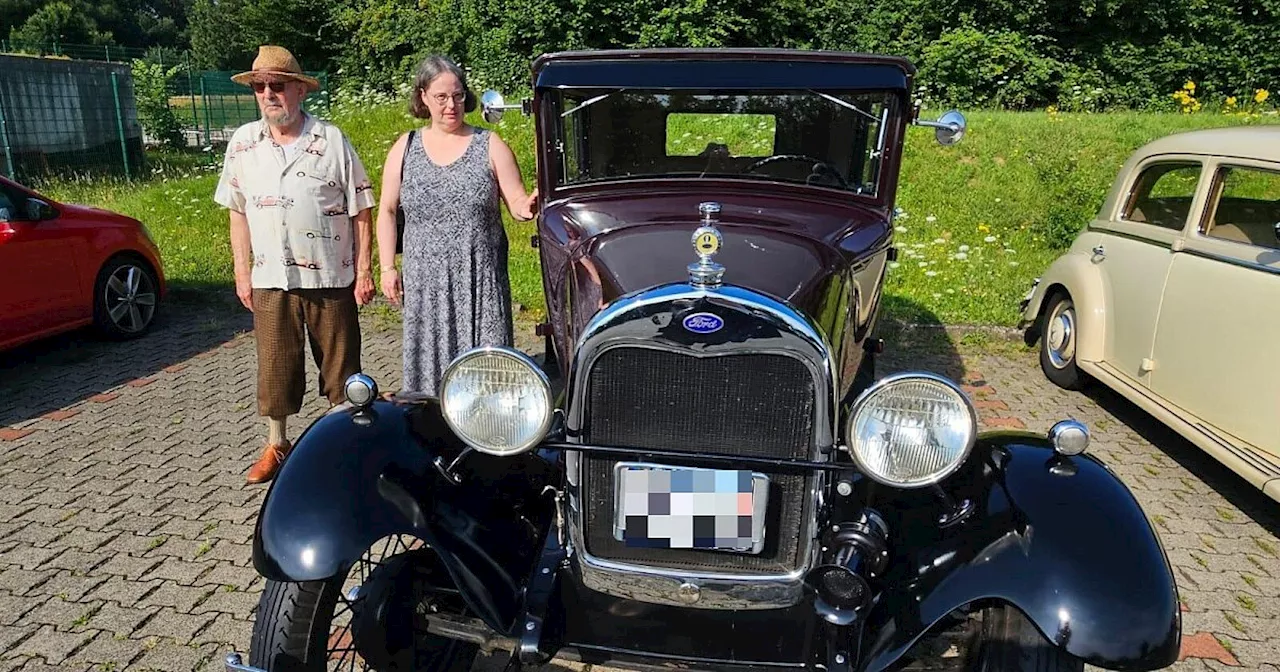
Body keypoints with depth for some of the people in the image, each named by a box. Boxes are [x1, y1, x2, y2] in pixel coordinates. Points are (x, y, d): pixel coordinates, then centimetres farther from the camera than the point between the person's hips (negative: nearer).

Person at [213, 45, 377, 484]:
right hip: (271, 279, 3)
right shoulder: (243, 143, 6)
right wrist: (241, 272, 6)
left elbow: (361, 210, -2)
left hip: (331, 277, -2)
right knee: (275, 365, 10)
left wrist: (364, 270, -6)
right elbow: (238, 212, 11)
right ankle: (276, 445, 26)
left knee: (340, 364, 8)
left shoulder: (331, 140, -3)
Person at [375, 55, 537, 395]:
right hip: (425, 283, 2)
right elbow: (387, 211, 10)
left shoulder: (490, 145, 3)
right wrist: (387, 268, 4)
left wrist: (526, 207, -23)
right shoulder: (405, 148, 8)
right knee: (430, 364, 4)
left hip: (481, 281, -1)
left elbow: (517, 202, 1)